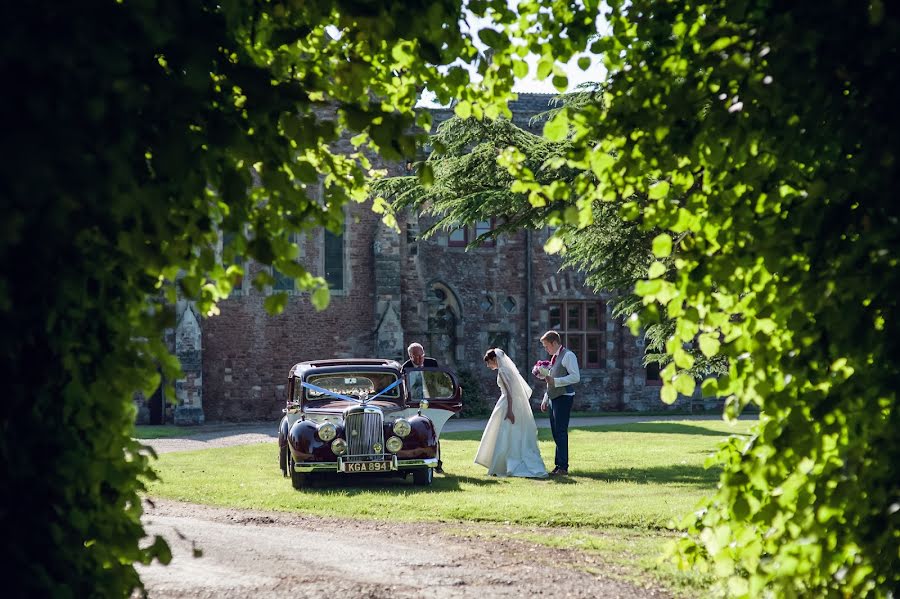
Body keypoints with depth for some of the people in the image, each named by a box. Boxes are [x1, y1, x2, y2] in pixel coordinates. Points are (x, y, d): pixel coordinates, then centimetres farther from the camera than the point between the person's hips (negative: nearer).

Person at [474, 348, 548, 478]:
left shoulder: (502, 371, -13)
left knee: (507, 436, -5)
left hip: (509, 405, -9)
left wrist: (509, 410, -24)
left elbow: (509, 391, -20)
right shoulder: (507, 369, 14)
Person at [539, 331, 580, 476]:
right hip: (553, 398, 9)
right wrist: (545, 400, 21)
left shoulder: (568, 356, -9)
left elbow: (576, 377, -18)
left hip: (564, 398, -9)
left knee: (561, 432, -11)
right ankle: (558, 465, 14)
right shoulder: (554, 358, 19)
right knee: (556, 434, 9)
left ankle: (563, 467, -10)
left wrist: (554, 381, -22)